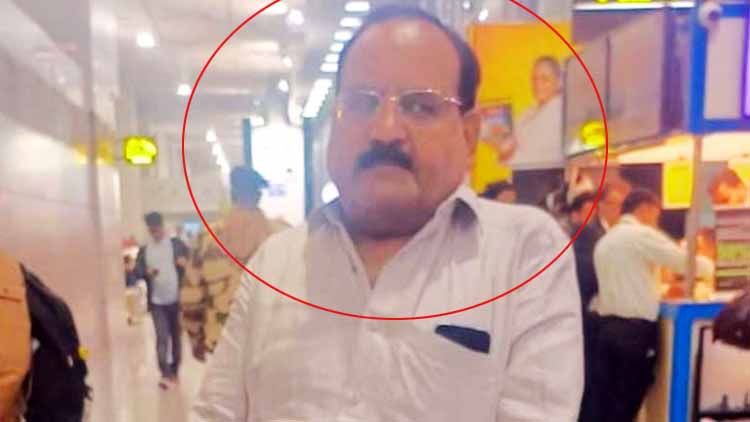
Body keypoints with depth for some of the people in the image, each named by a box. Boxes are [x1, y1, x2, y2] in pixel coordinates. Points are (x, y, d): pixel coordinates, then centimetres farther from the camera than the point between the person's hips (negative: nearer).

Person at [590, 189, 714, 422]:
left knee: (607, 400, 10)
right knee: (628, 402, 2)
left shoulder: (604, 241, 16)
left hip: (607, 327, 7)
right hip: (636, 329, -7)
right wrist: (708, 265, 15)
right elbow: (687, 262, -6)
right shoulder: (643, 235, -7)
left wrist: (661, 290, 22)